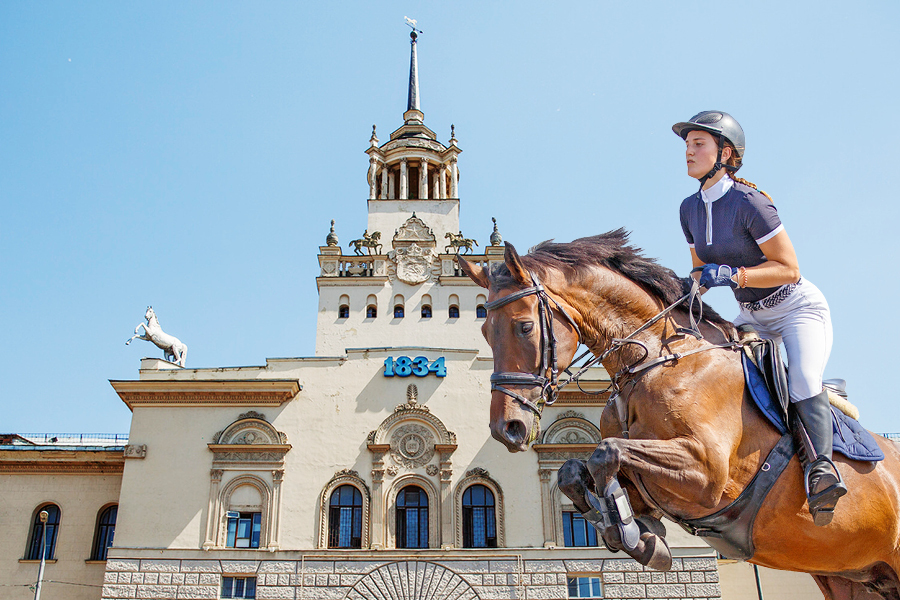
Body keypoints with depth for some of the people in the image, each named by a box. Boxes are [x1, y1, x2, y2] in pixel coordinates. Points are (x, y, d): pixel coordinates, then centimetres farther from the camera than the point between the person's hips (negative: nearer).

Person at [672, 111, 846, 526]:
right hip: (751, 316, 7)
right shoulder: (690, 208, 1)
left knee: (803, 379, -31)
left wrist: (733, 274, -32)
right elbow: (702, 269, 12)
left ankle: (820, 465, -30)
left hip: (798, 307, -7)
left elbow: (789, 269, -20)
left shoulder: (748, 202, -21)